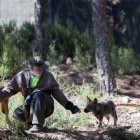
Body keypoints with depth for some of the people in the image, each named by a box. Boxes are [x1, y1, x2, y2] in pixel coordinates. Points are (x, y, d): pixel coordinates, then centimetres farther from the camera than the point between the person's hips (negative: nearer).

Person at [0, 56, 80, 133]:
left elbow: (56, 92, 1)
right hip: (30, 107, 2)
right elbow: (10, 89, 6)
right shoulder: (22, 76, -2)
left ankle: (38, 124, -30)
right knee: (17, 114, -25)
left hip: (45, 106, -2)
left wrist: (69, 105, -5)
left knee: (38, 94, -32)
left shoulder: (47, 76, -3)